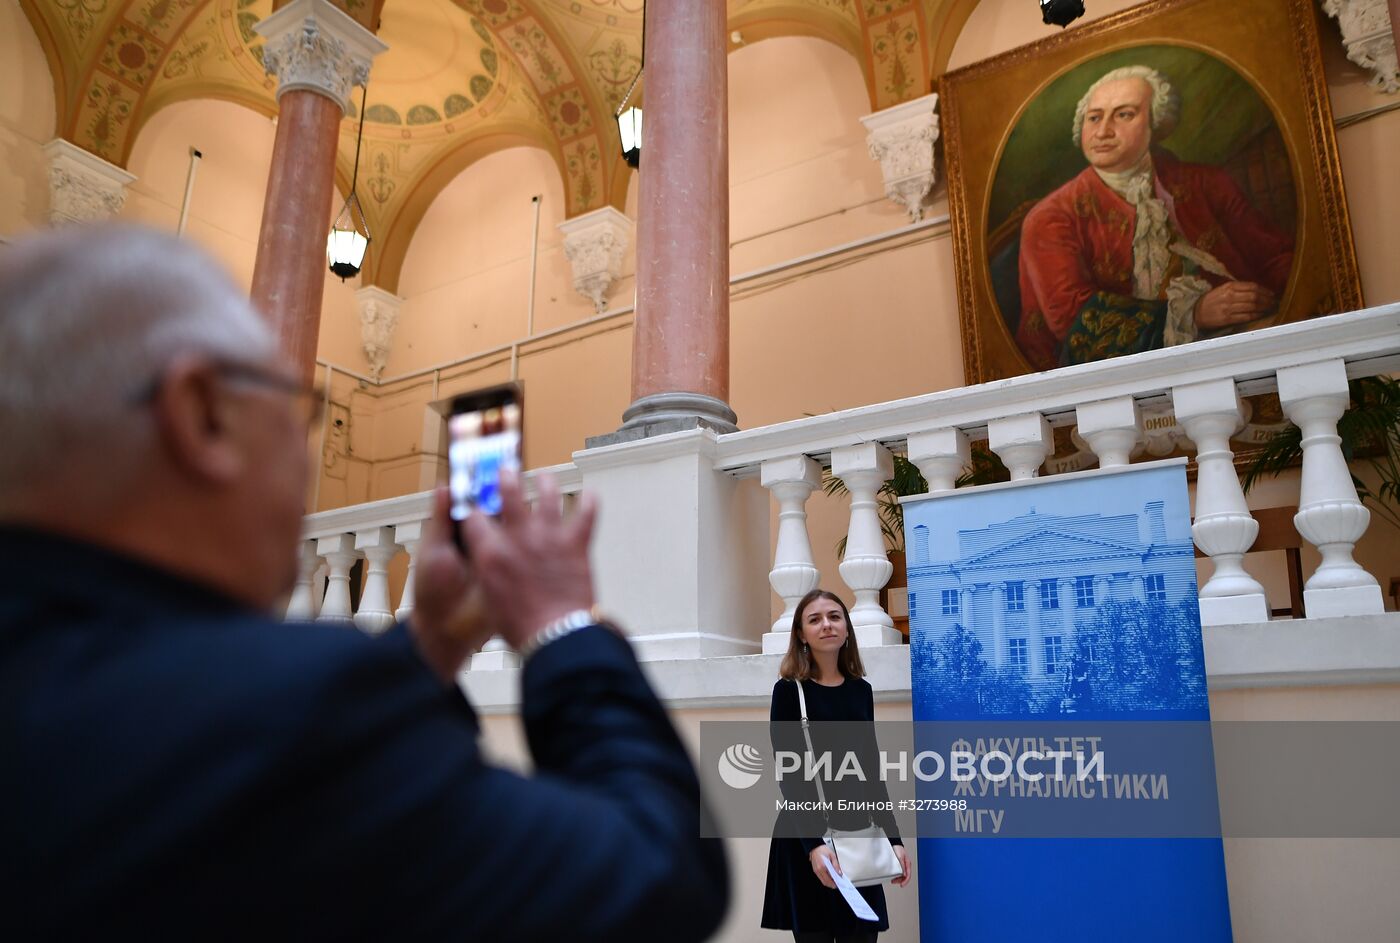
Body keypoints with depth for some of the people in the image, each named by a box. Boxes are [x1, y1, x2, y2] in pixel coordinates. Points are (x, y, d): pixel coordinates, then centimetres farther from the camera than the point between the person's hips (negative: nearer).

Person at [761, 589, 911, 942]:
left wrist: (893, 838, 7)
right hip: (805, 836, -4)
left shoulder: (861, 690, 8)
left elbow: (871, 772, 12)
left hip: (858, 836, 4)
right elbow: (789, 774, -11)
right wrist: (813, 844, -21)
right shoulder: (789, 691, -5)